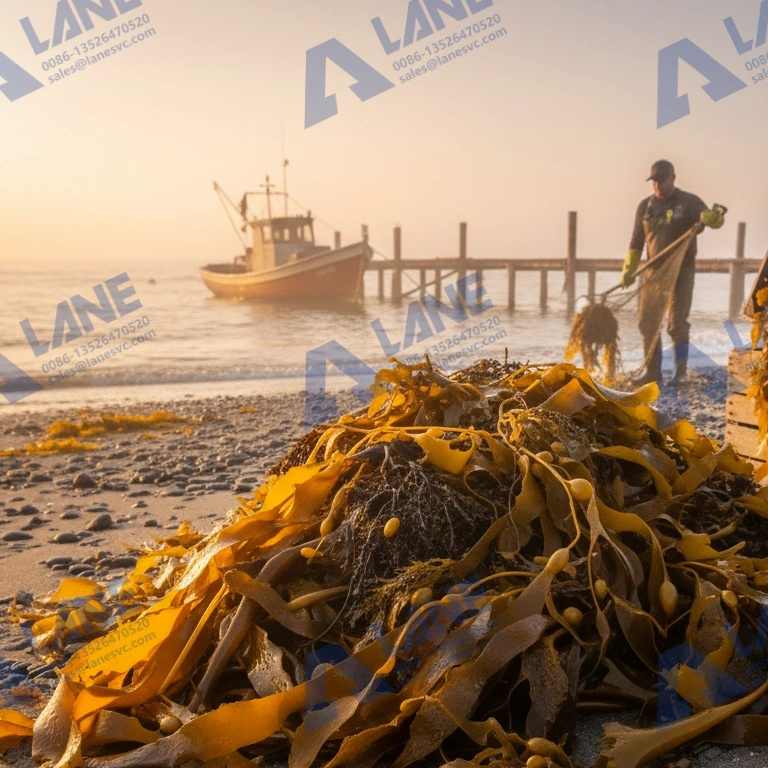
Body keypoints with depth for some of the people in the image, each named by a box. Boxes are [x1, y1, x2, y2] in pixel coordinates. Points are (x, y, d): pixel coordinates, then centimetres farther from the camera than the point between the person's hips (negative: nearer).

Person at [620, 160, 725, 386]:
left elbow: (713, 219, -14)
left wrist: (713, 216, -38)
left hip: (682, 271, -4)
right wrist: (628, 270, 2)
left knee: (678, 323, -5)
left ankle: (680, 372, 5)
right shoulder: (645, 206, 7)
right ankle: (653, 371, 12)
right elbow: (636, 241, 10)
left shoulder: (688, 202, -3)